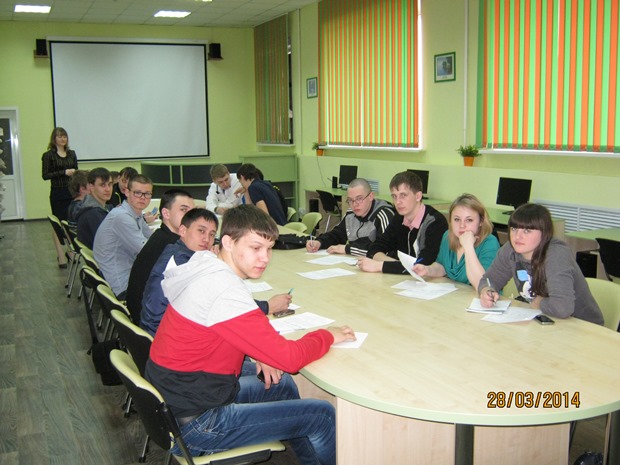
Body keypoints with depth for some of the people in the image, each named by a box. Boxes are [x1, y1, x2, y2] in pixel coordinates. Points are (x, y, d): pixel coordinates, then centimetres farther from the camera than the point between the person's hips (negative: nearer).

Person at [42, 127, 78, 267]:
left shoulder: (72, 154, 11)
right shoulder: (48, 155, -2)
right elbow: (45, 175, -9)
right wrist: (64, 172, -16)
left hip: (72, 192, 4)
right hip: (57, 193, -4)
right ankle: (61, 256, 4)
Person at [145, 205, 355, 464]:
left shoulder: (206, 272, 1)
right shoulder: (224, 291, -28)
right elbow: (288, 358, -25)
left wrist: (261, 354, 0)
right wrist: (328, 336, -7)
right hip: (193, 423, -9)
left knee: (280, 383, 25)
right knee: (322, 416, -4)